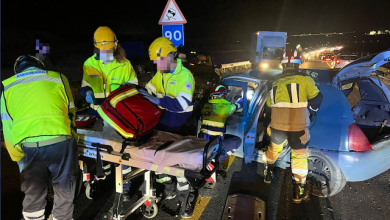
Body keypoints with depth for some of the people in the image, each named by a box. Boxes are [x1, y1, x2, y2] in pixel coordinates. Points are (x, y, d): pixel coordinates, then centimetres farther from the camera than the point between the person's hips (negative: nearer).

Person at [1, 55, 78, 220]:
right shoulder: (58, 78, 16)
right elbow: (71, 112, 16)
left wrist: (19, 160, 19)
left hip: (28, 146, 2)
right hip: (60, 141, -1)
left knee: (33, 194, 22)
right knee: (64, 191, 16)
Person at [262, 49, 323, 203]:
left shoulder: (276, 82, 10)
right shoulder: (304, 79, -3)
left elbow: (269, 105, 17)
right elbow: (316, 98, -4)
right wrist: (313, 107, 15)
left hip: (277, 125, 3)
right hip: (298, 126, -3)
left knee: (274, 148, 27)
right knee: (300, 155, 14)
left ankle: (268, 173, 43)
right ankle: (298, 191, 19)